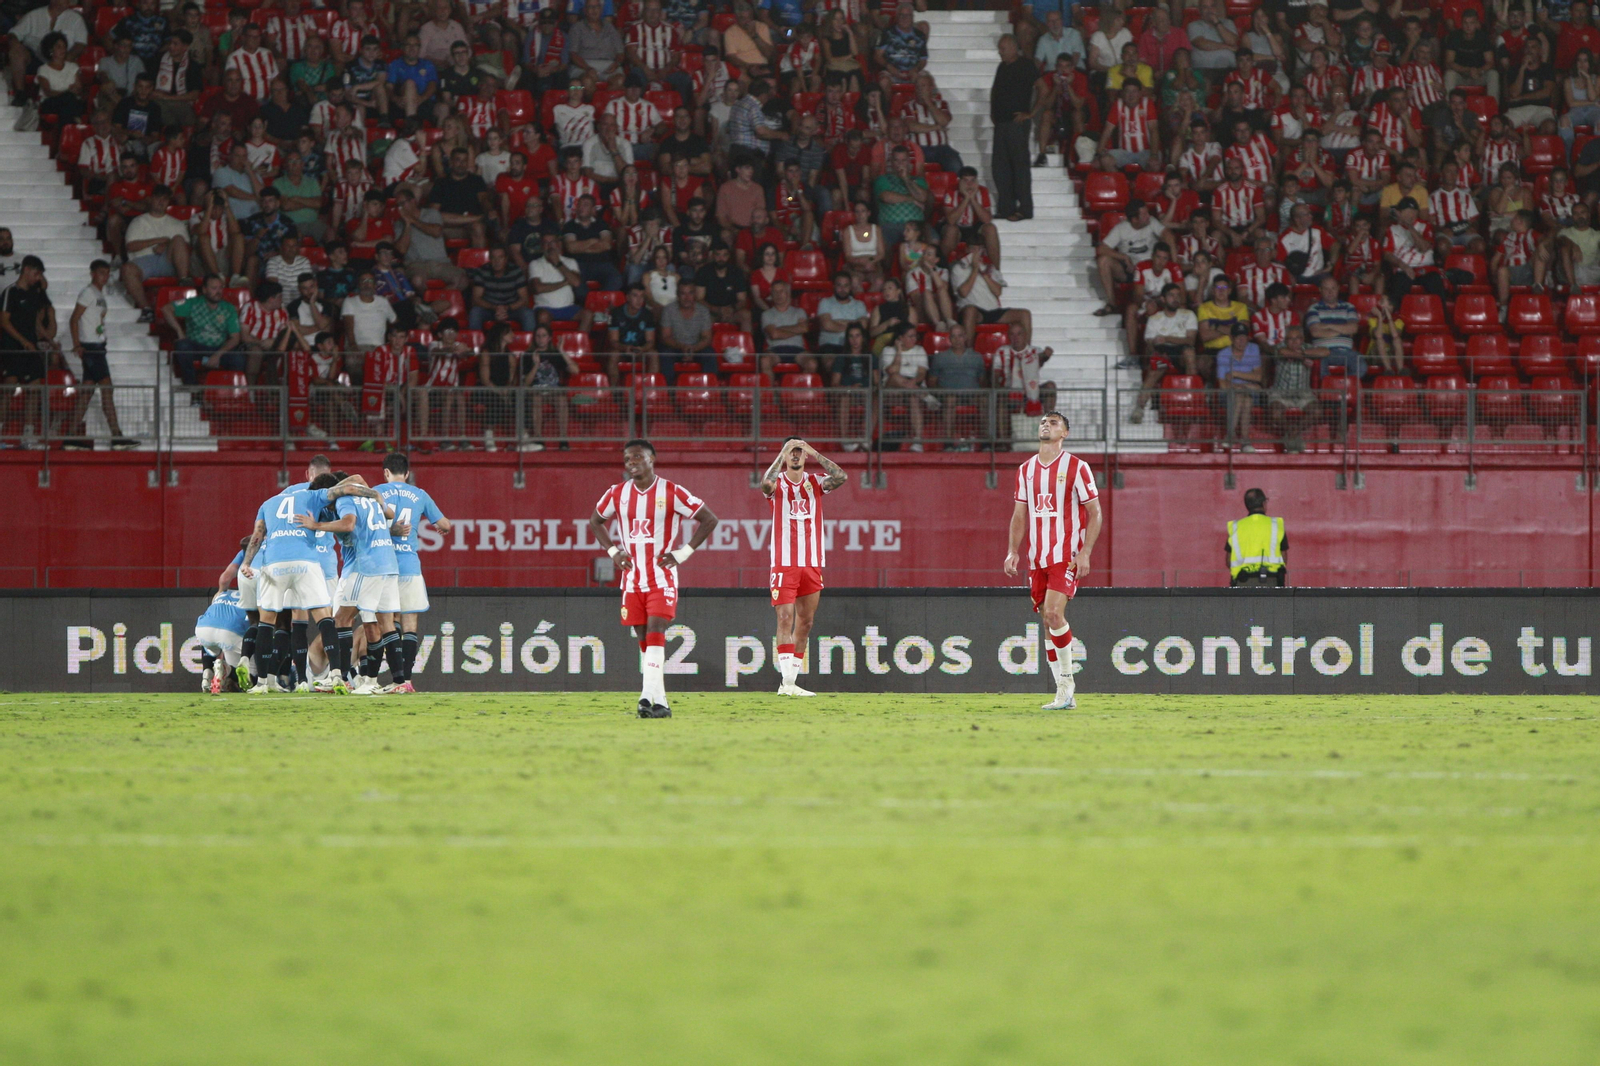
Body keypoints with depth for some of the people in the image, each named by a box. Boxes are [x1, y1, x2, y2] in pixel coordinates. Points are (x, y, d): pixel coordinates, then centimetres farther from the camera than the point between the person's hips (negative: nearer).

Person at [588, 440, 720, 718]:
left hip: (662, 577, -4)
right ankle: (660, 703, 11)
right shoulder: (617, 494, 6)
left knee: (655, 632, -19)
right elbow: (595, 522, 23)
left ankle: (648, 696, -27)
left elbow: (709, 519, -1)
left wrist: (683, 552, -7)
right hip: (632, 578, 4)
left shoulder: (671, 493, -6)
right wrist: (613, 551, 7)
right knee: (645, 640, 5)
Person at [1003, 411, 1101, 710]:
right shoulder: (1026, 470, 12)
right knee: (1047, 620, 3)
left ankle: (1067, 679, -7)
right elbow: (1020, 514, 16)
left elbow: (1094, 513, -4)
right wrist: (1013, 551, 4)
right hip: (1037, 558, 6)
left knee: (1054, 613, -21)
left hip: (1066, 555, -6)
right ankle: (1064, 694, 8)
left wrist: (1085, 552, -13)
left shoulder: (1076, 468, -4)